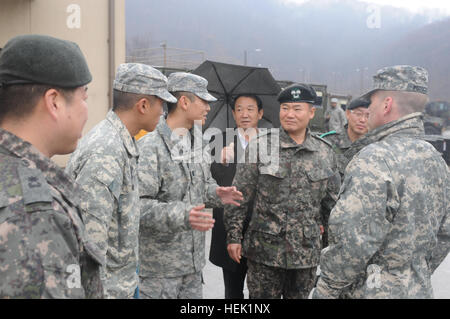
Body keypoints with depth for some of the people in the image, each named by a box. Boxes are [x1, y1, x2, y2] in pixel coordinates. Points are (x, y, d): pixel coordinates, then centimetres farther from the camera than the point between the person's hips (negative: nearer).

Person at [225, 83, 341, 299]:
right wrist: (234, 236, -5)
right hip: (265, 250, -3)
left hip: (307, 250, 3)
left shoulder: (325, 152, 4)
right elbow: (239, 196, -4)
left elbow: (333, 199, 16)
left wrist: (322, 225, 16)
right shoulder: (259, 146, -5)